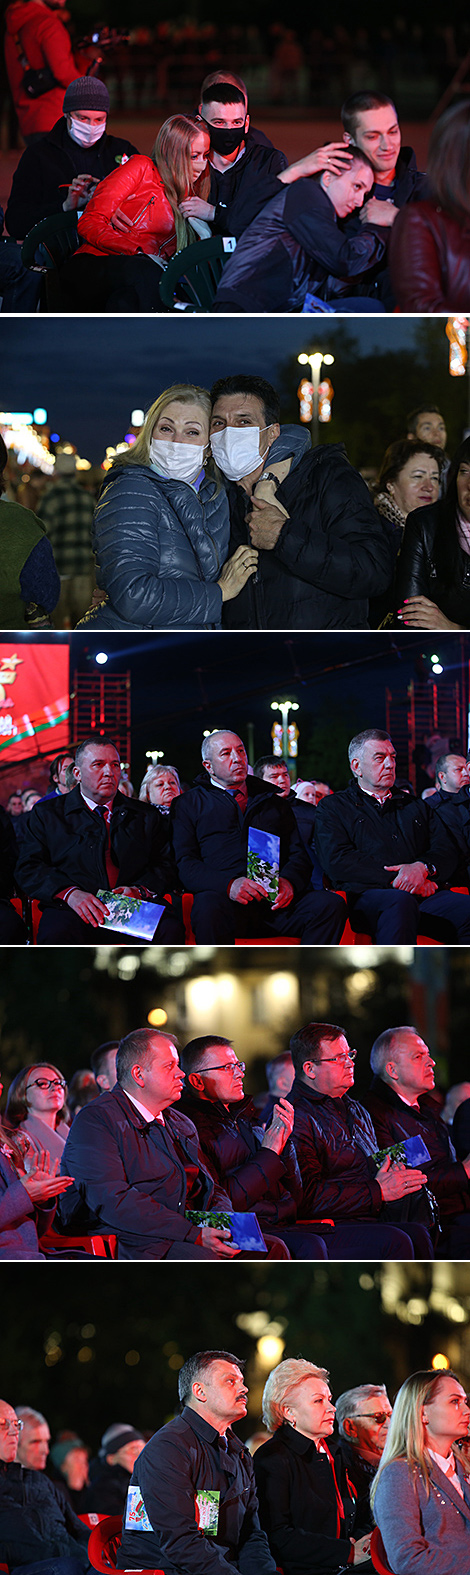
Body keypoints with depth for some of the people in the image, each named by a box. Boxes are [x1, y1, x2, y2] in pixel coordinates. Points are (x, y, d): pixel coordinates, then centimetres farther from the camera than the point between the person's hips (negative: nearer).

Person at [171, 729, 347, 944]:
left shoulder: (273, 801, 28)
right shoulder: (189, 804, 17)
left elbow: (298, 853, 19)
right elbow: (185, 864, 5)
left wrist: (289, 881, -6)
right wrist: (228, 884, -16)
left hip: (277, 903, 3)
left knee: (330, 904, -27)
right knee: (208, 908, -40)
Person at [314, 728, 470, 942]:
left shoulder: (416, 806, 30)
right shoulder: (333, 808, 17)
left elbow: (448, 852, 19)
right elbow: (337, 860, 0)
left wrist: (423, 867, -6)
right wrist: (394, 879, -9)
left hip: (425, 898, 4)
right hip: (368, 896, -4)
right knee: (400, 902, -42)